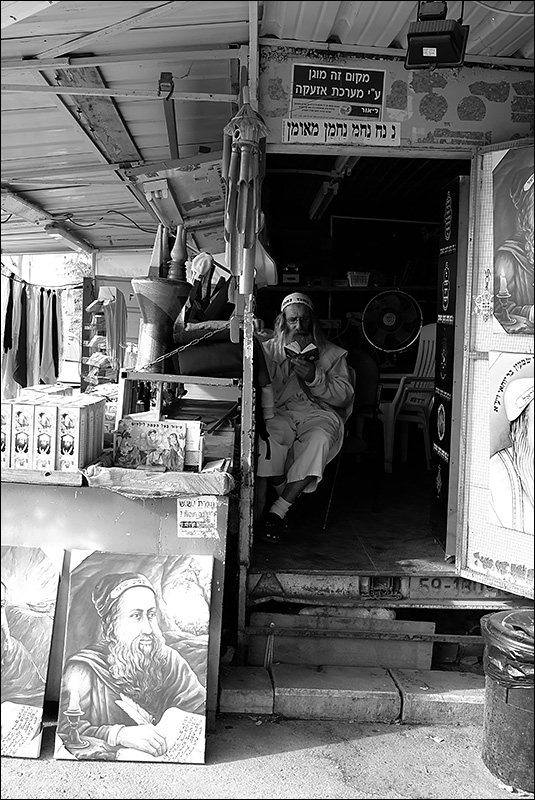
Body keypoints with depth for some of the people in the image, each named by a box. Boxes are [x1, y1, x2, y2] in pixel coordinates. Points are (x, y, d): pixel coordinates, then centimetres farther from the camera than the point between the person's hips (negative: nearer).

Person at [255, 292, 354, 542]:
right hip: (280, 413, 0)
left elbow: (344, 395, 5)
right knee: (269, 436, -36)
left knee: (319, 439, -35)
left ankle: (278, 511, -30)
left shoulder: (332, 353, 18)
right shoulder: (269, 350, 19)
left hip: (320, 414, 0)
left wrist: (314, 376, -9)